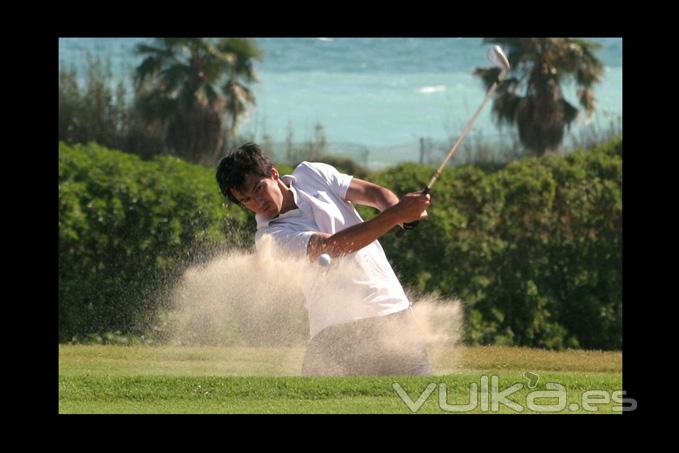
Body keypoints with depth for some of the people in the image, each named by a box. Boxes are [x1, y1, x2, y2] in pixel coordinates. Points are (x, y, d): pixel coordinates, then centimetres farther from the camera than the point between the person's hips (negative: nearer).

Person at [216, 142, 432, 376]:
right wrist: (395, 215, -30)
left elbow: (374, 192, 8)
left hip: (393, 310, 4)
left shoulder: (312, 174, 7)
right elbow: (333, 246, -22)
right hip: (338, 328, -4)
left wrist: (398, 209, -17)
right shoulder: (270, 236, -11)